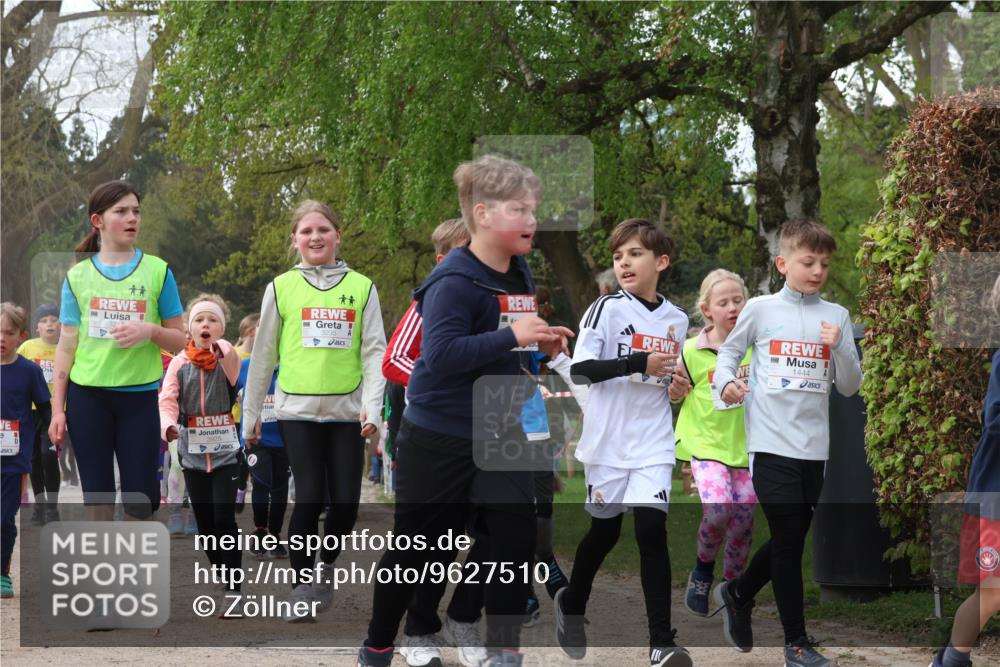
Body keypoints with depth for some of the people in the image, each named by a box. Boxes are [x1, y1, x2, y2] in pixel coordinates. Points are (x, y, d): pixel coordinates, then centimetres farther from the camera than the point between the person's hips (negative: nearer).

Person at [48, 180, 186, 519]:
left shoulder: (158, 271, 2)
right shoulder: (78, 275, 4)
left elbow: (179, 341, 5)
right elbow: (66, 346, 6)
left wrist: (150, 330, -16)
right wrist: (57, 408, 2)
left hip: (140, 396, -1)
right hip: (87, 396, 1)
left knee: (141, 499, -2)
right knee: (96, 495, 5)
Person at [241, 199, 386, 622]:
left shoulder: (361, 288, 6)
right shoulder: (282, 287, 5)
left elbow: (374, 351, 3)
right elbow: (263, 355, 10)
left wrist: (372, 405, -10)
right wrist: (250, 413, 11)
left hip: (346, 411, 1)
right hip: (297, 411, -1)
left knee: (345, 502, 0)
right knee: (310, 498, -8)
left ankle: (328, 566, 26)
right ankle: (302, 585, 5)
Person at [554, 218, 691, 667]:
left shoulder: (677, 320, 6)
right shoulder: (607, 308, -7)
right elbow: (580, 368, -16)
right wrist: (639, 363, -24)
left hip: (654, 443, 2)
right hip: (608, 440, -2)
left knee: (652, 530, -10)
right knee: (605, 530, 10)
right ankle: (572, 604, 39)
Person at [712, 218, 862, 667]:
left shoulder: (837, 316, 6)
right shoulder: (761, 309, 0)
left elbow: (850, 387, 6)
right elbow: (729, 351, 11)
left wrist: (838, 348, -12)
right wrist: (726, 383, -10)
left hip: (814, 445, 4)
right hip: (772, 442, -4)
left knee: (792, 540, 12)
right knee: (788, 540, -3)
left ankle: (738, 594, 38)